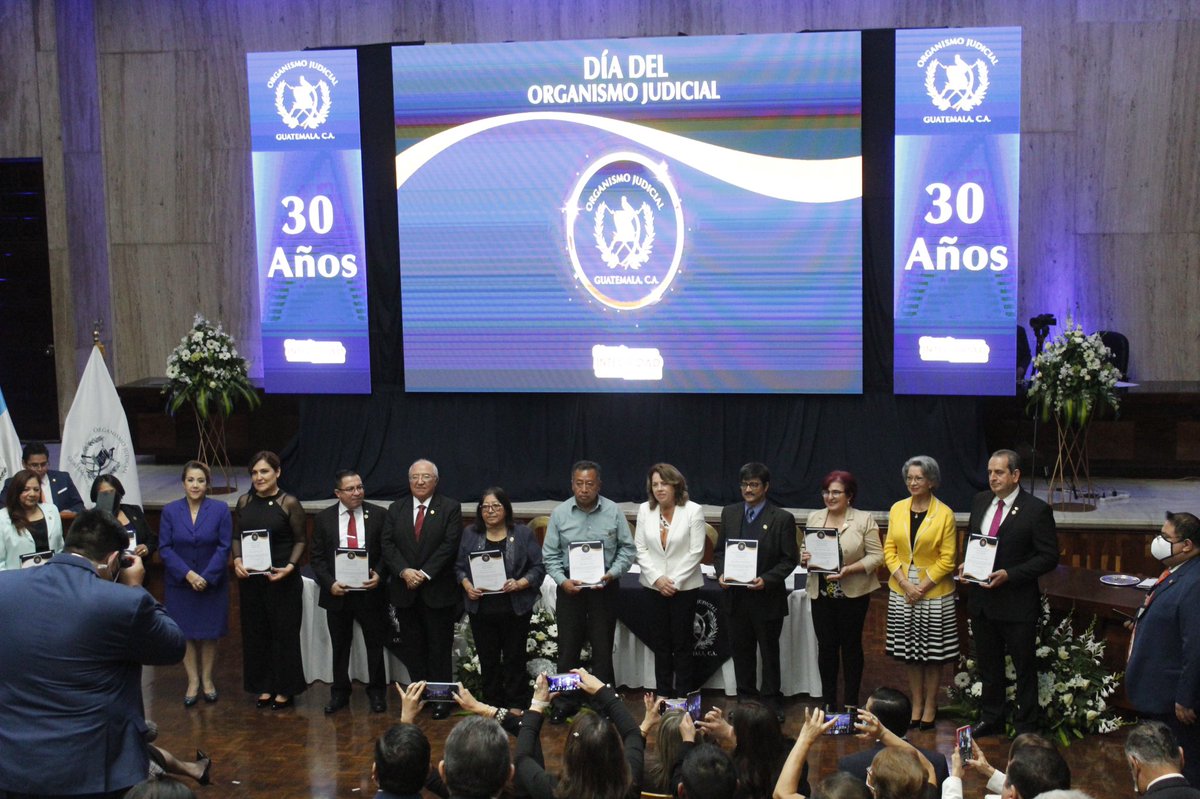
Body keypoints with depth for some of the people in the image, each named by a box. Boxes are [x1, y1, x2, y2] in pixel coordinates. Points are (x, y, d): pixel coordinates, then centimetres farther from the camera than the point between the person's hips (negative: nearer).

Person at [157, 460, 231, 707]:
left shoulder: (220, 510, -5)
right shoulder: (170, 511, -2)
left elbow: (224, 547, -7)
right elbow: (164, 548, -5)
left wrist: (206, 577, -15)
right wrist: (188, 574, -16)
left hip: (212, 583, -1)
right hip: (179, 583, 1)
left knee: (209, 633, 8)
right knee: (186, 633, 7)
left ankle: (207, 679, 24)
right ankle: (193, 681, 19)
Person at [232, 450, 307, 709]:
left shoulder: (289, 504, -8)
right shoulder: (244, 502, 5)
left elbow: (301, 539, -4)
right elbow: (237, 536, 12)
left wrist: (290, 566, -18)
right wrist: (237, 559, -6)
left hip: (282, 578, -4)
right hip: (251, 578, 4)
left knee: (284, 632, 3)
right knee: (255, 632, 10)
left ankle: (285, 689, 16)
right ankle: (264, 687, 23)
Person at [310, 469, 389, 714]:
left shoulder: (378, 515, -3)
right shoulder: (324, 519, 1)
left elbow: (388, 551, 0)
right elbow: (317, 557, 2)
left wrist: (379, 575, -16)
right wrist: (329, 583, -12)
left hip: (369, 591, -1)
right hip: (337, 593, 1)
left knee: (375, 644, 8)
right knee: (340, 647, 13)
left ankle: (377, 692, 22)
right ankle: (339, 693, 25)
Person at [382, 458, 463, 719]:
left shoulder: (450, 508, -1)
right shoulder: (396, 509, 10)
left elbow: (450, 545, -9)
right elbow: (388, 545, 3)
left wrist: (424, 573, -16)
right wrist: (404, 571, -13)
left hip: (438, 591, -3)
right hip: (405, 591, 3)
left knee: (440, 648, 2)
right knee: (413, 647, 9)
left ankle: (441, 698, 10)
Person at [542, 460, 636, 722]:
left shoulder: (613, 511, -4)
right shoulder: (560, 514, -1)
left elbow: (627, 549, 1)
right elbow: (550, 554, 3)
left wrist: (612, 574, -13)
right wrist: (562, 581, -11)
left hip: (604, 586, -1)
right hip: (570, 587, 1)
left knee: (603, 647, 6)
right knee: (568, 647, 6)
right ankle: (564, 703, 17)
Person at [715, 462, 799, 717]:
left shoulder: (782, 519, -7)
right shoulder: (729, 513, 6)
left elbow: (789, 559, -7)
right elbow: (719, 550, 11)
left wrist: (766, 580, -20)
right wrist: (721, 573, -8)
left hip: (767, 597, -4)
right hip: (736, 597, 4)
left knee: (769, 653, 9)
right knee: (741, 651, 12)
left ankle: (771, 703, 20)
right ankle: (745, 700, 25)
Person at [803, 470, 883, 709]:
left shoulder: (864, 520, -6)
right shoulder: (814, 518, 7)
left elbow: (876, 556, -9)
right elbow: (806, 552, 14)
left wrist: (849, 569, -21)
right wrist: (805, 559, -9)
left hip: (853, 594, -3)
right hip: (821, 593, 3)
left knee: (851, 645, 7)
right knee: (826, 646, 8)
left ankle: (851, 704, 18)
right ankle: (828, 702, 20)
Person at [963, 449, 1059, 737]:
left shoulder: (1037, 510, -12)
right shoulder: (980, 501, 6)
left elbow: (1049, 557, -12)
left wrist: (1009, 575, -20)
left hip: (1017, 602, -6)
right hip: (981, 599, 6)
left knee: (1024, 667, 7)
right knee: (988, 664, 18)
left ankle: (1026, 726, 19)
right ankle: (991, 718, 32)